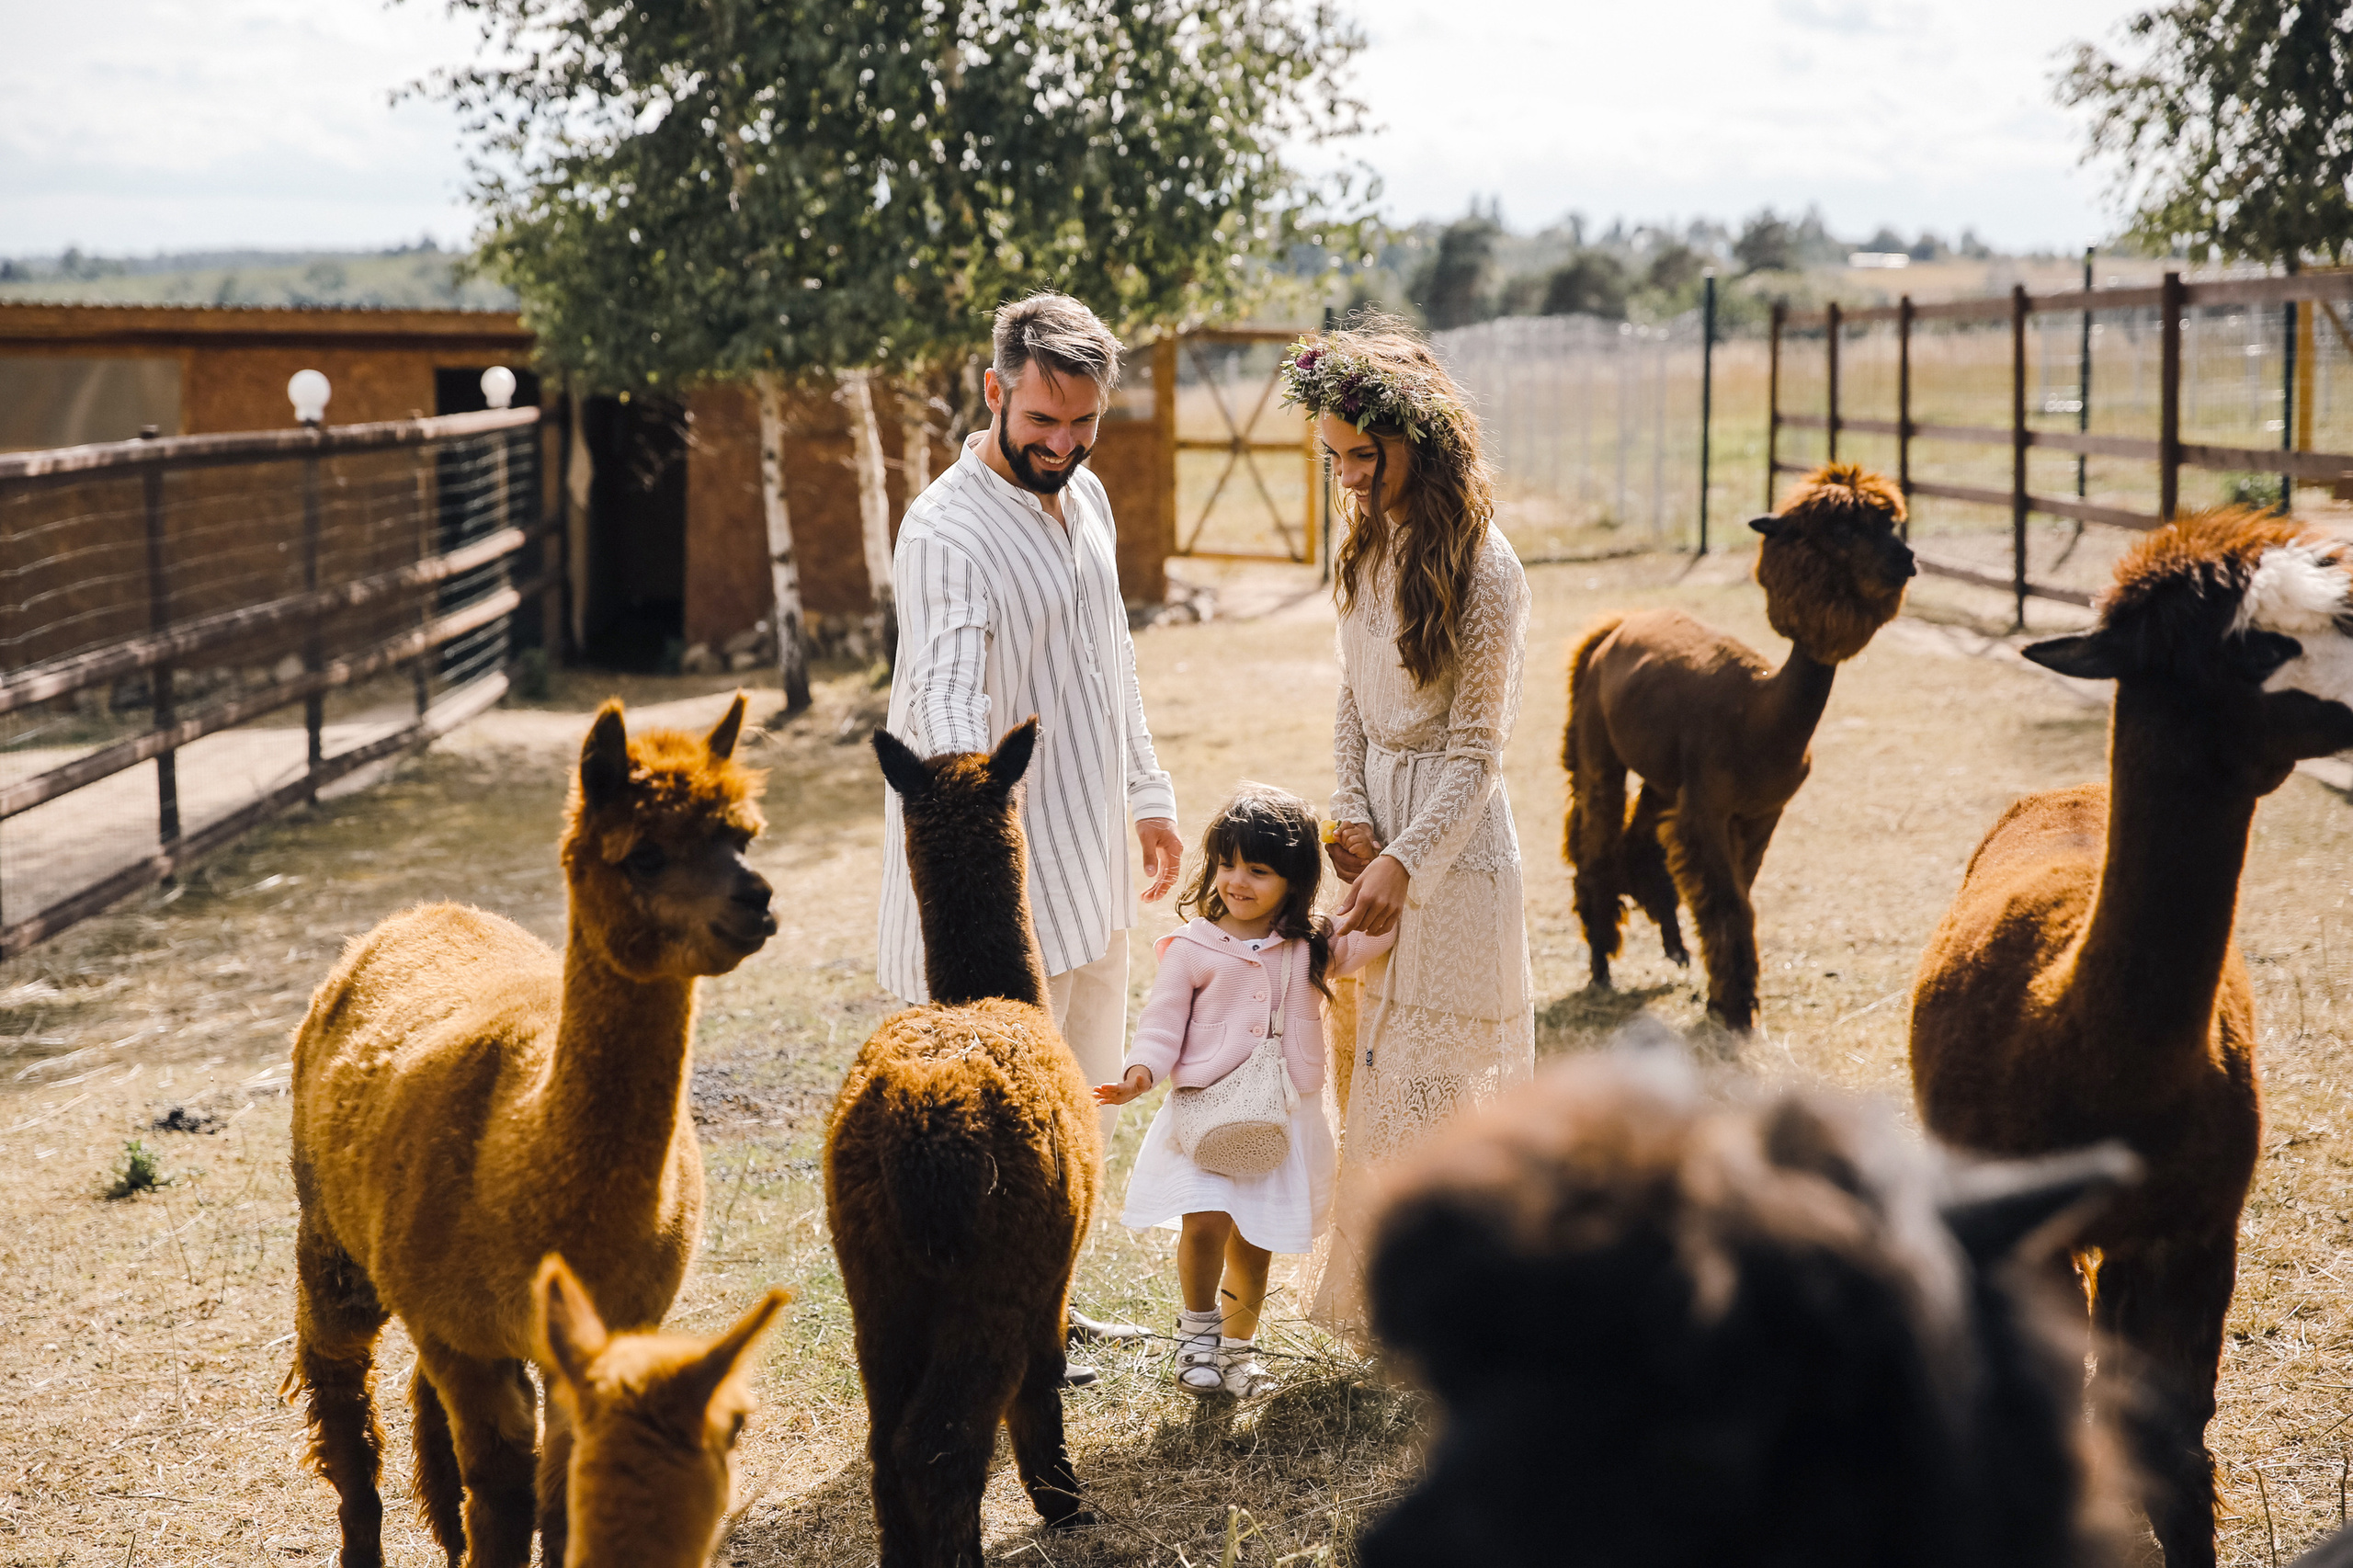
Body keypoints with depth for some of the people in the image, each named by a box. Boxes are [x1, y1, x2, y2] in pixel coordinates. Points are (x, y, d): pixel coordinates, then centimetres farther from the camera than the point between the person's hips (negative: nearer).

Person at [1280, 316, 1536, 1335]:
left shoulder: (1482, 569, -17)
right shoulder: (1367, 548, 6)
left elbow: (1476, 750, -16)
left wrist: (1404, 863, -20)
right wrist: (1351, 817, -1)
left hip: (1452, 840, -8)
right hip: (1379, 826, 8)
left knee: (1431, 1068, 0)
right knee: (1372, 1055, 13)